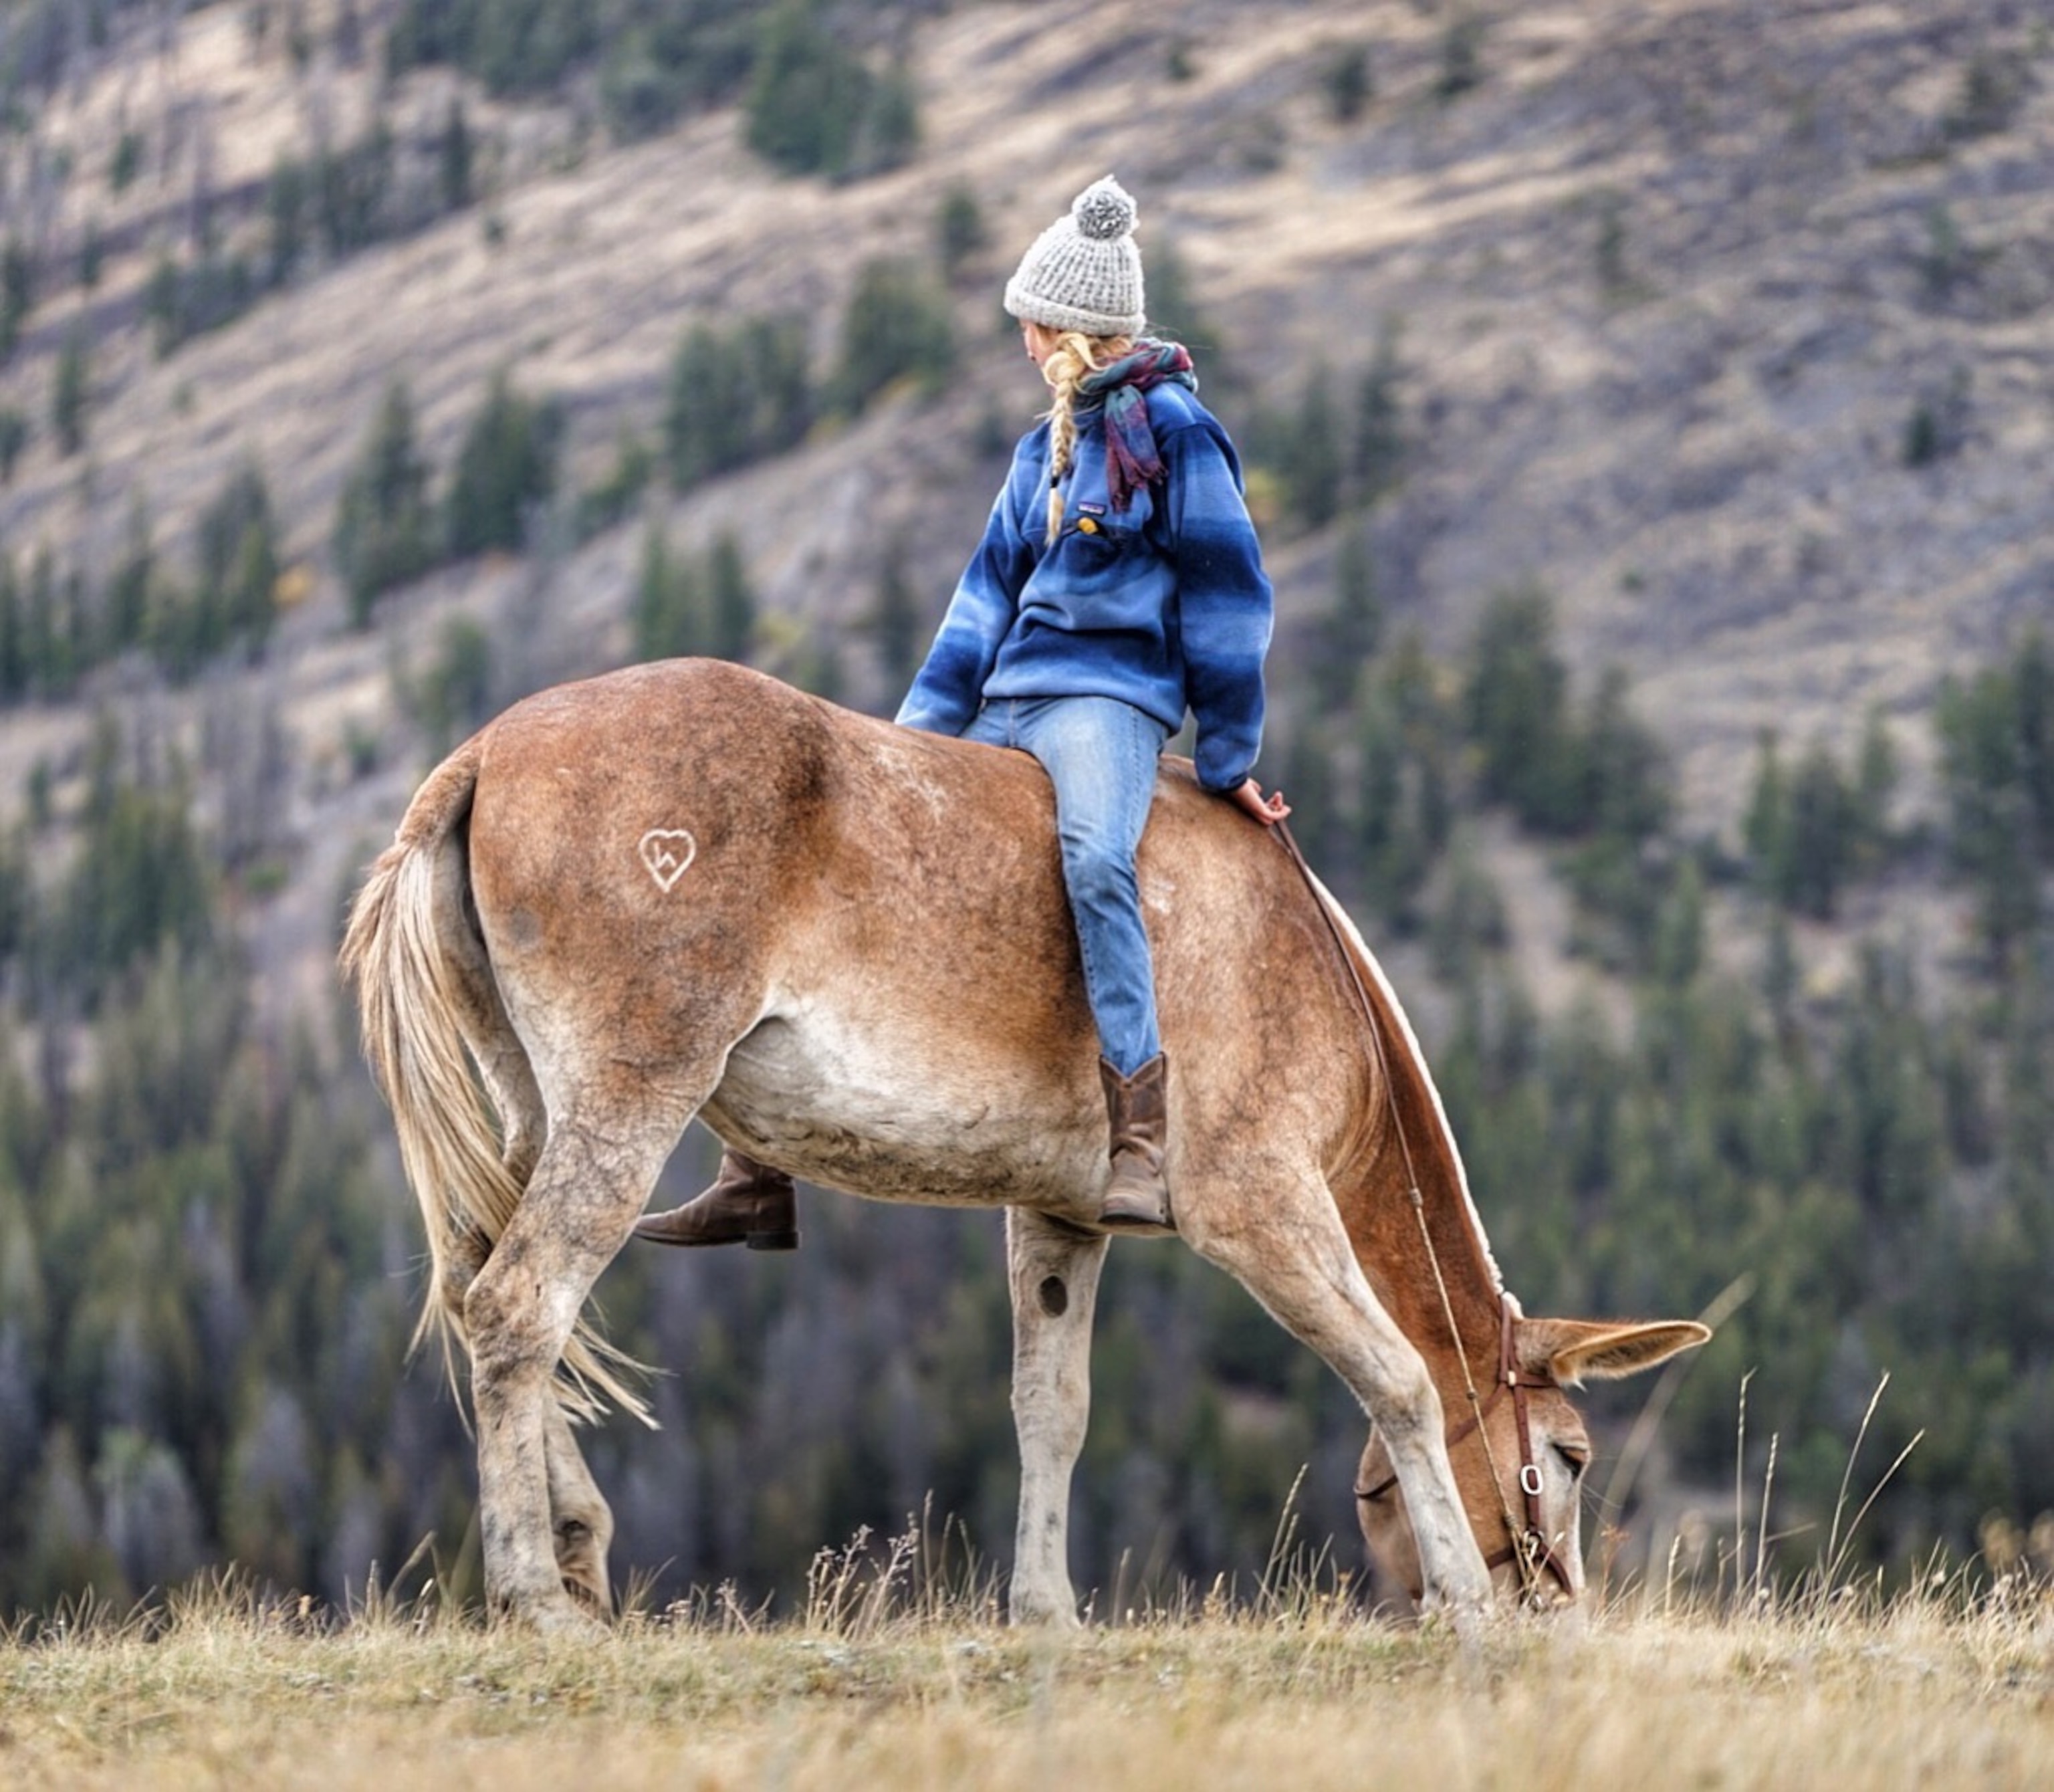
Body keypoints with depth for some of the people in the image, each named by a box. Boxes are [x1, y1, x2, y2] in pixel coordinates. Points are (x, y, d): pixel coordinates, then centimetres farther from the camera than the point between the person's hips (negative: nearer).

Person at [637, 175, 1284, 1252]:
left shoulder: (1171, 428, -5)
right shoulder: (1044, 450, 20)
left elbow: (1226, 599, -5)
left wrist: (1229, 760, -6)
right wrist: (922, 725, 8)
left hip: (1107, 698, -9)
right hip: (1003, 711, 9)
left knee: (1092, 855, -40)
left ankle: (1139, 1151, -44)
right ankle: (761, 1179, 6)